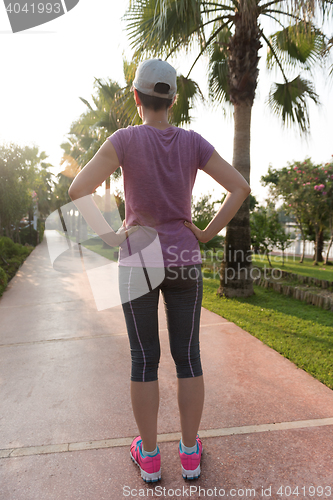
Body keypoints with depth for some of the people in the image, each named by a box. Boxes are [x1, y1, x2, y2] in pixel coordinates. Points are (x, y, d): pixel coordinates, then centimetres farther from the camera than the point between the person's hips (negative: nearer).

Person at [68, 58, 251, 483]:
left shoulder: (126, 138, -5)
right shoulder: (193, 142, 3)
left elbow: (79, 189, -17)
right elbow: (240, 187, -2)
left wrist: (109, 237, -6)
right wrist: (207, 234, 1)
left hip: (138, 262, -1)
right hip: (184, 262, 2)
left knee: (144, 359, 11)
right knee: (187, 357, 13)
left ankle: (149, 456, 26)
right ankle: (190, 453, 27)